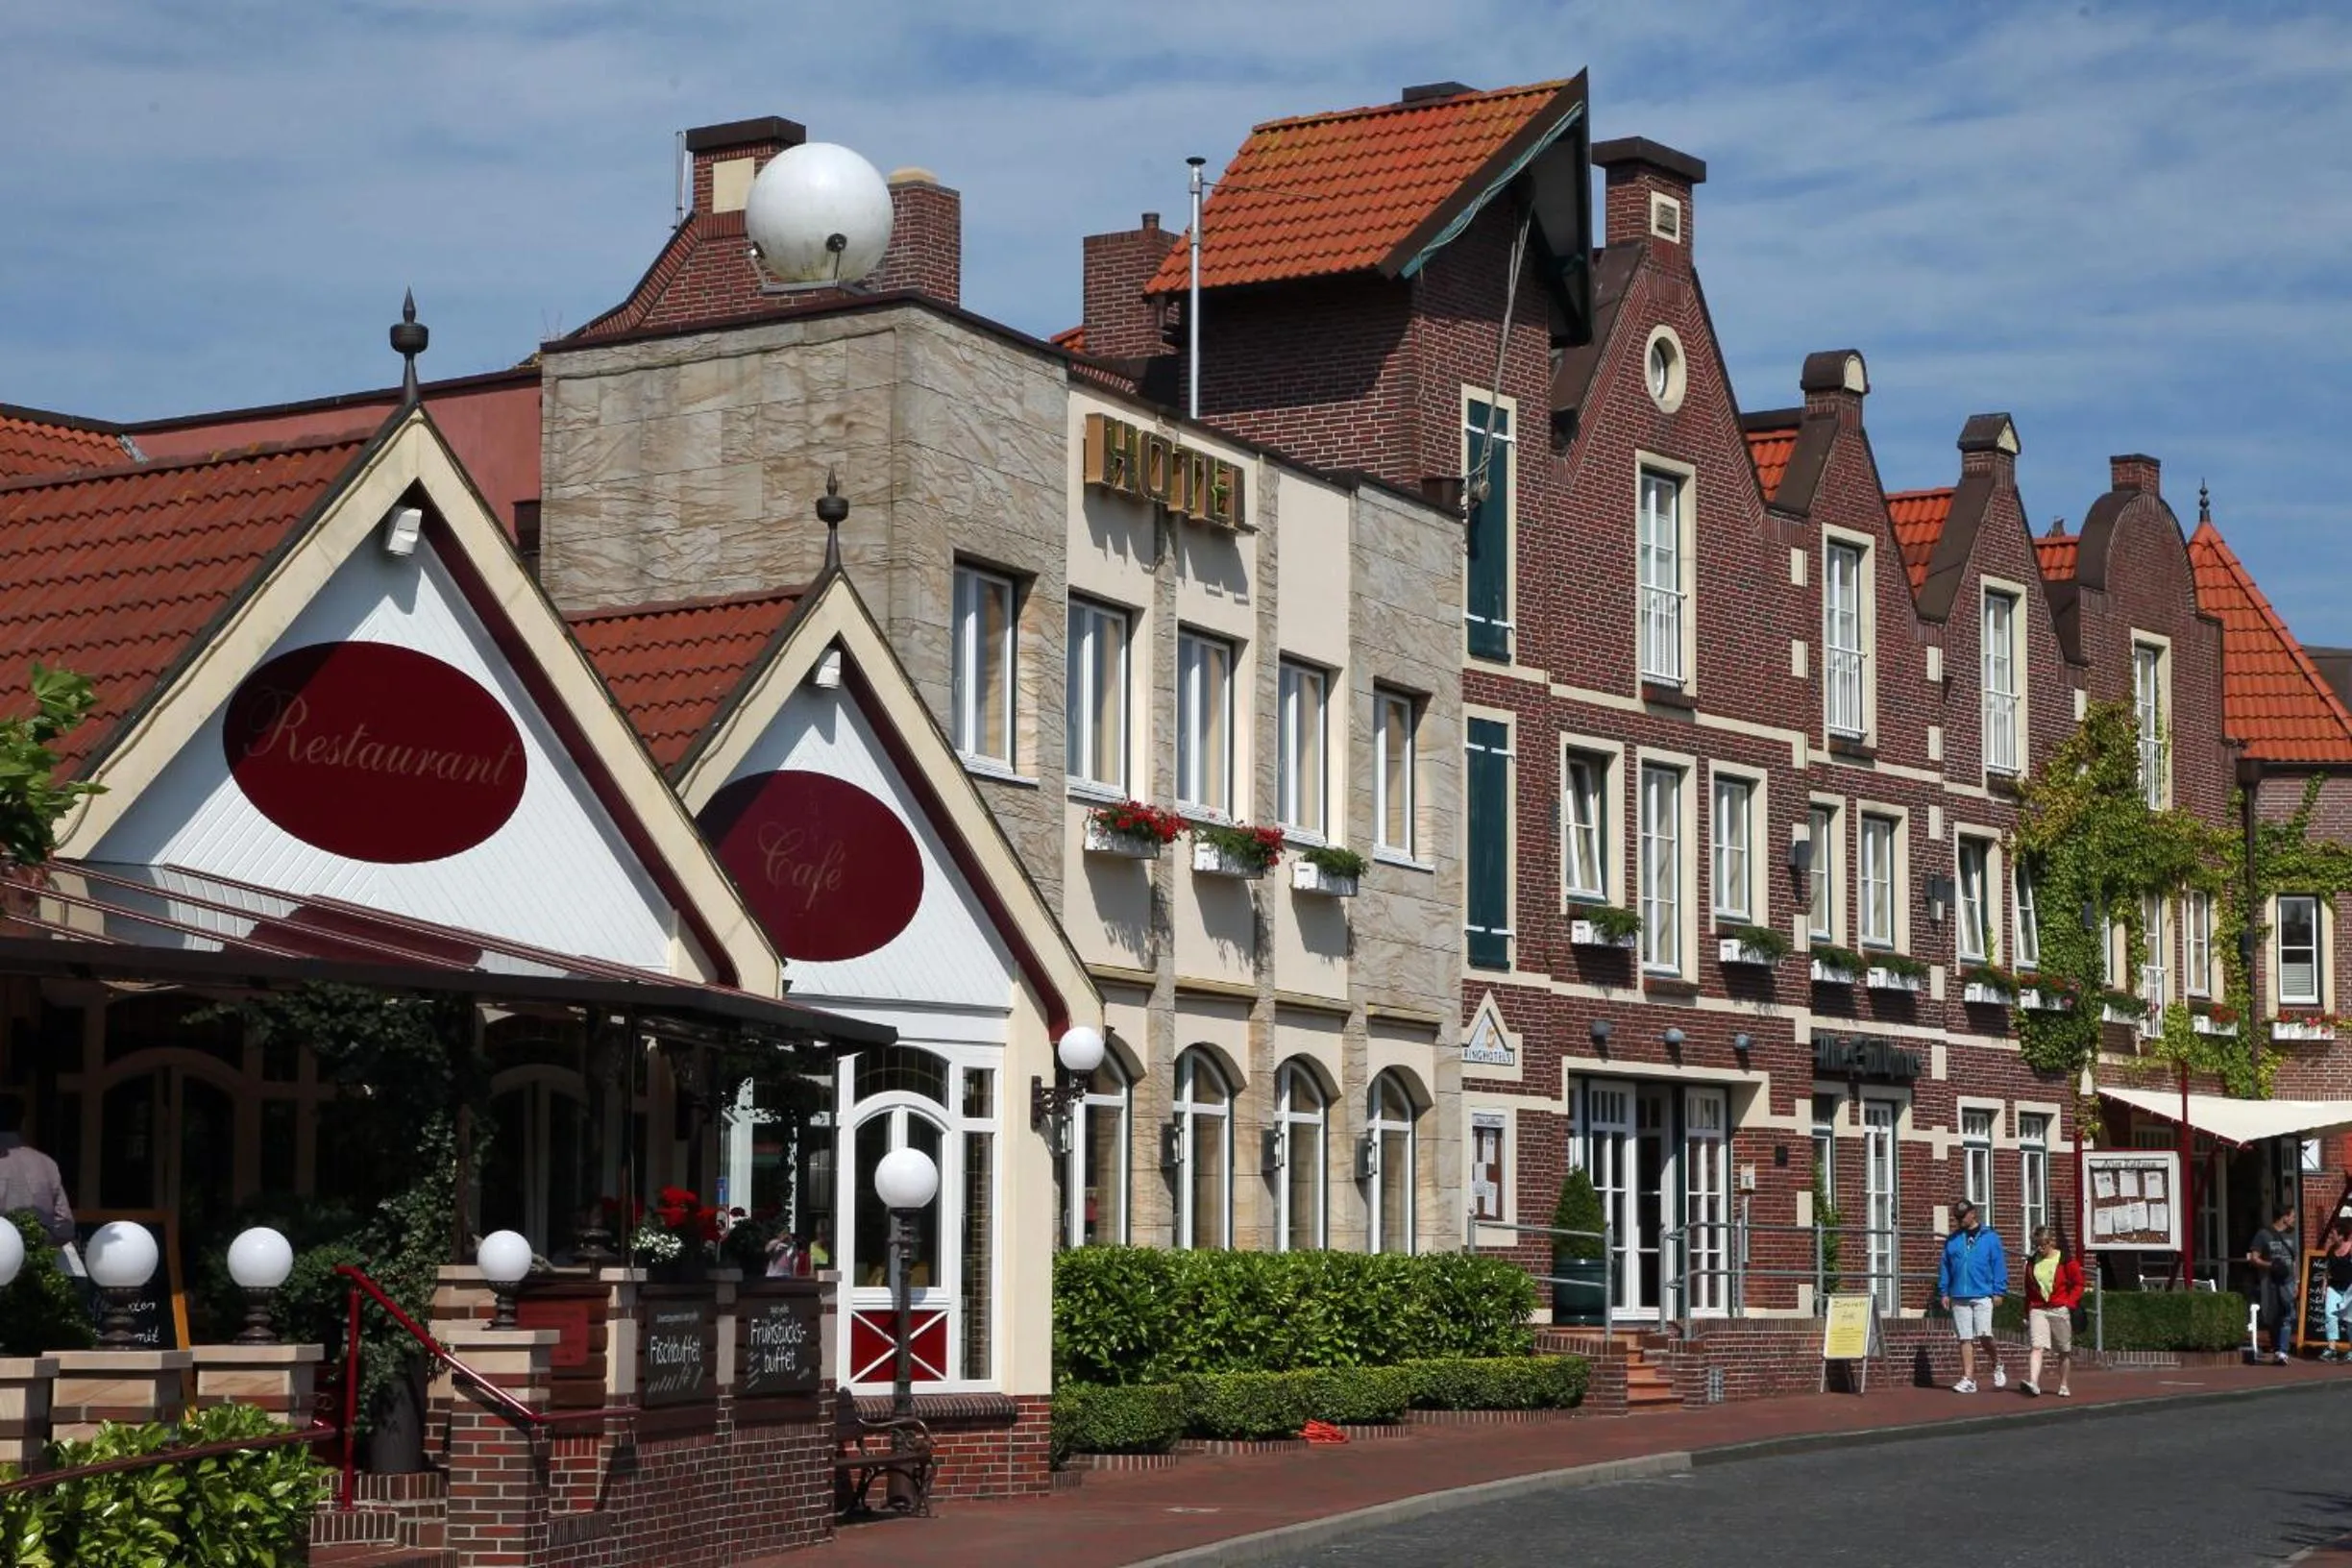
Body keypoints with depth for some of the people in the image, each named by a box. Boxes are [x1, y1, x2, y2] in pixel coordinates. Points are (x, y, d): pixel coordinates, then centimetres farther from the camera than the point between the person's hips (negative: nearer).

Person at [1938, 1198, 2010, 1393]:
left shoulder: (1989, 1237, 1)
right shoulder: (1952, 1240, 11)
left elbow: (1999, 1265, -1)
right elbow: (1944, 1267, 13)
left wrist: (1998, 1291, -6)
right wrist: (1944, 1292, 7)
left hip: (1982, 1295, -4)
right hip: (1959, 1296, 4)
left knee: (1984, 1336, -10)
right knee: (1965, 1339, 3)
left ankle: (1997, 1365, 18)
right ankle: (1968, 1379, 5)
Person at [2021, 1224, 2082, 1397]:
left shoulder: (2066, 1261, -4)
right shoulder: (2033, 1263, 8)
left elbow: (2078, 1284, -1)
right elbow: (2028, 1290, 15)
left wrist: (2069, 1303, -12)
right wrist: (2027, 1313, 14)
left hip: (2060, 1310, -2)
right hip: (2038, 1310, 2)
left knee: (2064, 1351, 8)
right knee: (2037, 1346, -15)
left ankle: (2063, 1386, 21)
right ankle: (2033, 1382, -28)